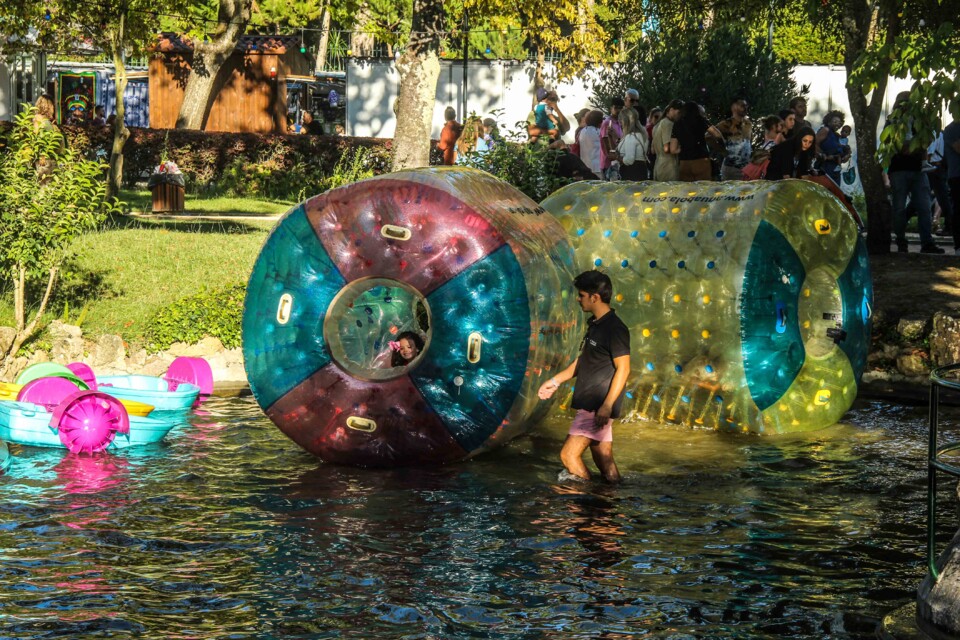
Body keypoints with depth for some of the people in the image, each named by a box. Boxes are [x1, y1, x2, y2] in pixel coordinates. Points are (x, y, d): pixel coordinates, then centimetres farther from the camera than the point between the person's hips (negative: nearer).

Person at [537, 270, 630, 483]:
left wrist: (607, 405, -23)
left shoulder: (615, 328, -15)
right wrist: (556, 381, 24)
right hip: (589, 404, 9)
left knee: (569, 454, -10)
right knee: (604, 461, 9)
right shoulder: (594, 324, 14)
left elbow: (623, 368, -18)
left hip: (598, 407, -9)